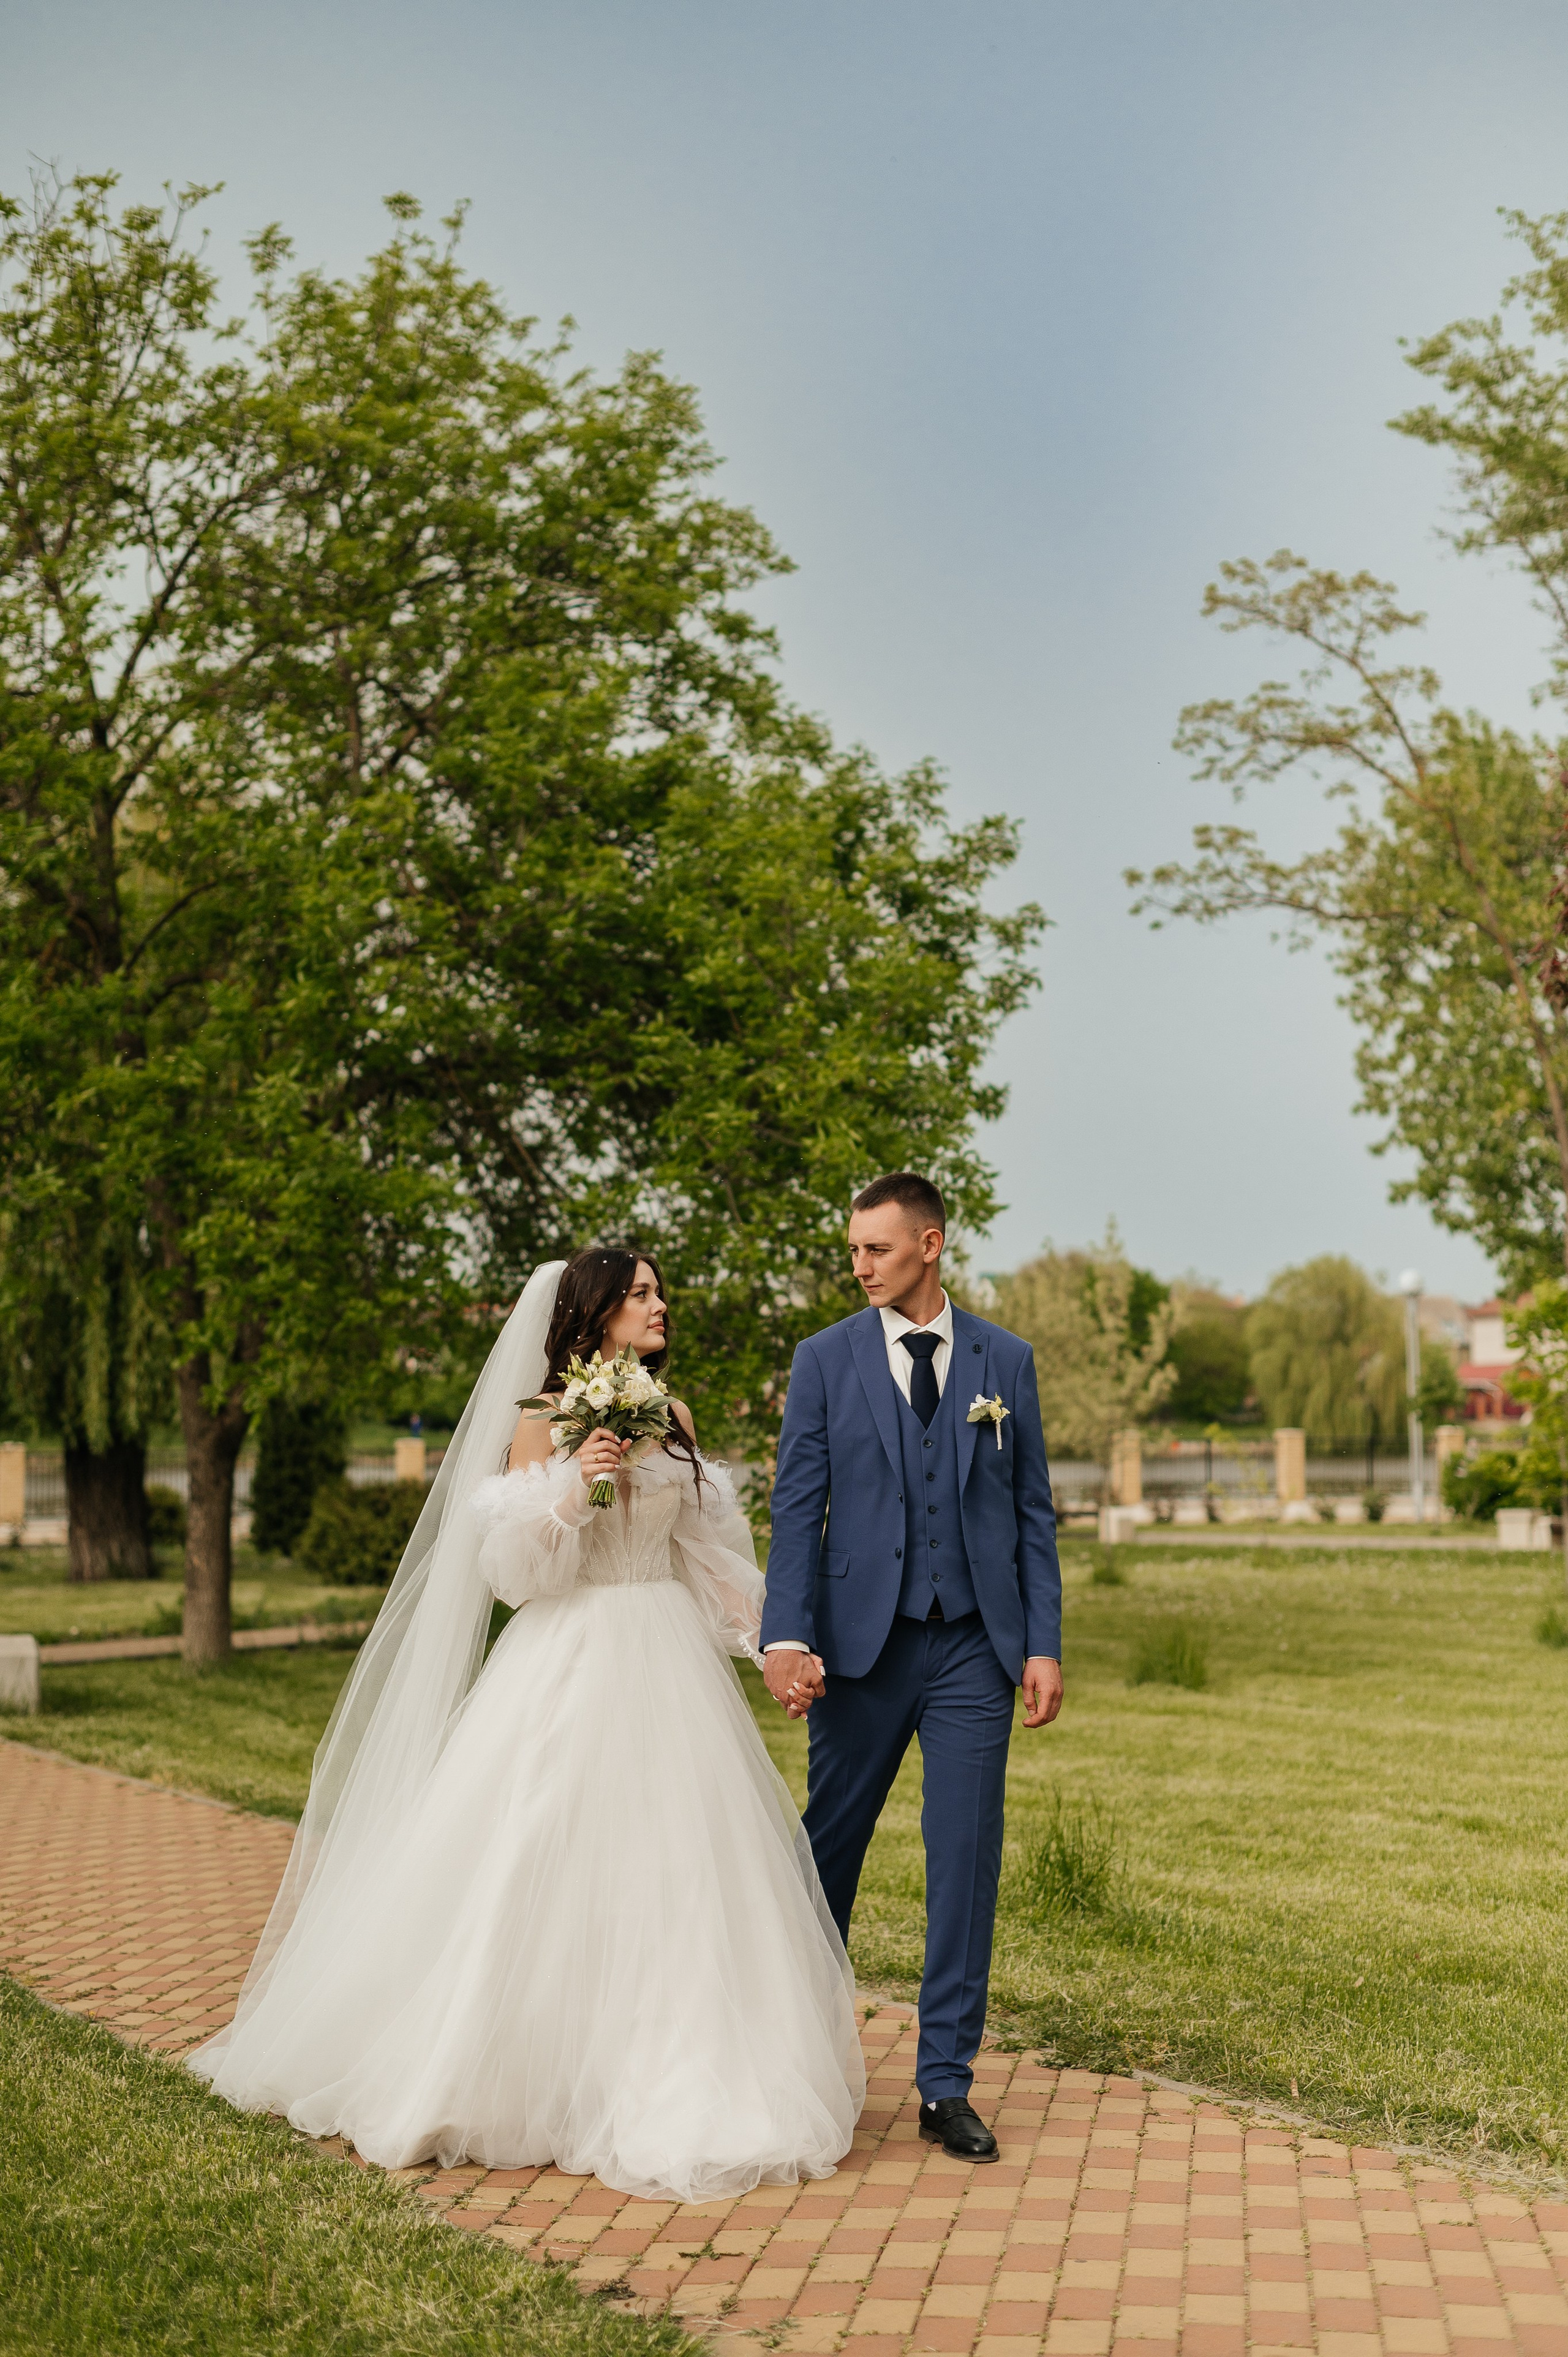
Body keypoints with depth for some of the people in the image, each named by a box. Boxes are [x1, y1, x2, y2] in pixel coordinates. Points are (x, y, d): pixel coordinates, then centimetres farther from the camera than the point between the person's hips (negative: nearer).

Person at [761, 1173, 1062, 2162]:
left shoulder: (1006, 1360, 6)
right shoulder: (825, 1359, 2)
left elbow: (1033, 1511, 7)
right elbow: (797, 1509, -2)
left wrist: (1044, 1645, 1)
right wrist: (787, 1638, -13)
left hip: (976, 1646, 1)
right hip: (864, 1643, 0)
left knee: (968, 1860, 1)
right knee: (831, 1847, 9)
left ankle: (947, 2084, 12)